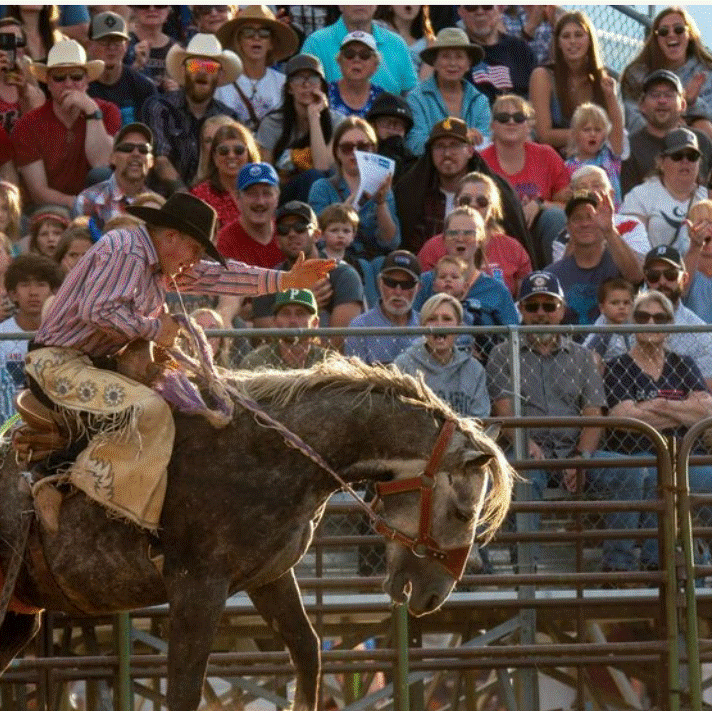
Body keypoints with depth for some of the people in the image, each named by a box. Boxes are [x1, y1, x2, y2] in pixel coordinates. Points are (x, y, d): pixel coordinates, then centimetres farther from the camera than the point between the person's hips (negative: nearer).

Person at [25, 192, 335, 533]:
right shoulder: (124, 251, -15)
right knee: (147, 409, -27)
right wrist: (154, 328, -13)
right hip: (59, 363, -11)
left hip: (89, 363, 11)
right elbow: (97, 311, -25)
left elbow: (215, 275, 21)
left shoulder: (158, 263, 16)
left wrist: (287, 280, 18)